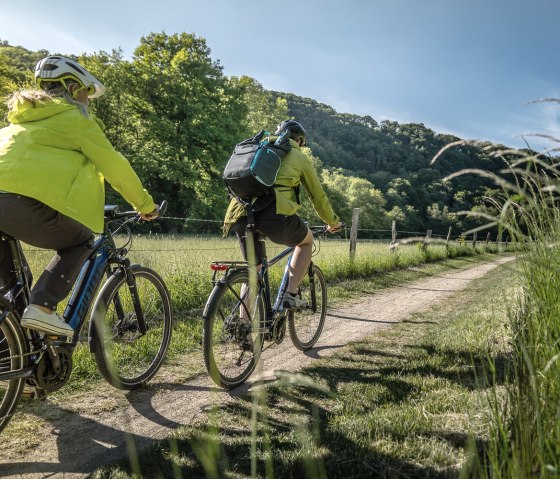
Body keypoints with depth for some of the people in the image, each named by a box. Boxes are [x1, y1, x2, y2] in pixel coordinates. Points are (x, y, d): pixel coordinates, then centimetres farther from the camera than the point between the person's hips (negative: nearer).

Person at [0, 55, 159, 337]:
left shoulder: (25, 116, 33)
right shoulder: (73, 116, 9)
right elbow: (114, 165, 8)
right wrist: (145, 204, 19)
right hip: (23, 200, -8)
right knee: (80, 243, 13)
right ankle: (42, 307, -2)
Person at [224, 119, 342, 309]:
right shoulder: (300, 157, 19)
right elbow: (318, 196, 23)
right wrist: (333, 222, 38)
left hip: (241, 213, 5)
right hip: (274, 213, -4)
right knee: (307, 240, 25)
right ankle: (290, 295, 15)